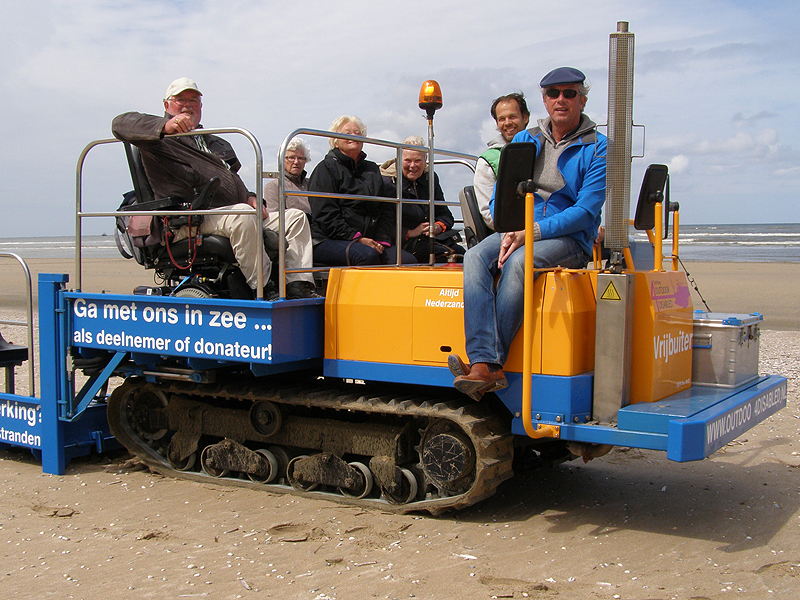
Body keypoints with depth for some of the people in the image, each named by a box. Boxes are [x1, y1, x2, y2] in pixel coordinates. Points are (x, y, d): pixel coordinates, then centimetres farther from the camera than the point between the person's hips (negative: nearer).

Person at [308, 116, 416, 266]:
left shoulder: (372, 169, 24)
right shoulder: (326, 168, 5)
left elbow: (387, 208, 17)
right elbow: (326, 215, -6)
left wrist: (382, 239, -1)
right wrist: (356, 238, -16)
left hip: (370, 240, 6)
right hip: (330, 241, -5)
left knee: (407, 260, -20)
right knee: (368, 255, -36)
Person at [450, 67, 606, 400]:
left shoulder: (597, 148, 0)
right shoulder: (524, 141, 15)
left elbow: (585, 211, -10)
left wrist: (530, 233, -19)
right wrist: (509, 231, -11)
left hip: (570, 239, -4)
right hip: (518, 232, 4)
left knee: (518, 262, -35)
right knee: (475, 257, -27)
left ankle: (493, 359, -34)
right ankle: (483, 366, -40)